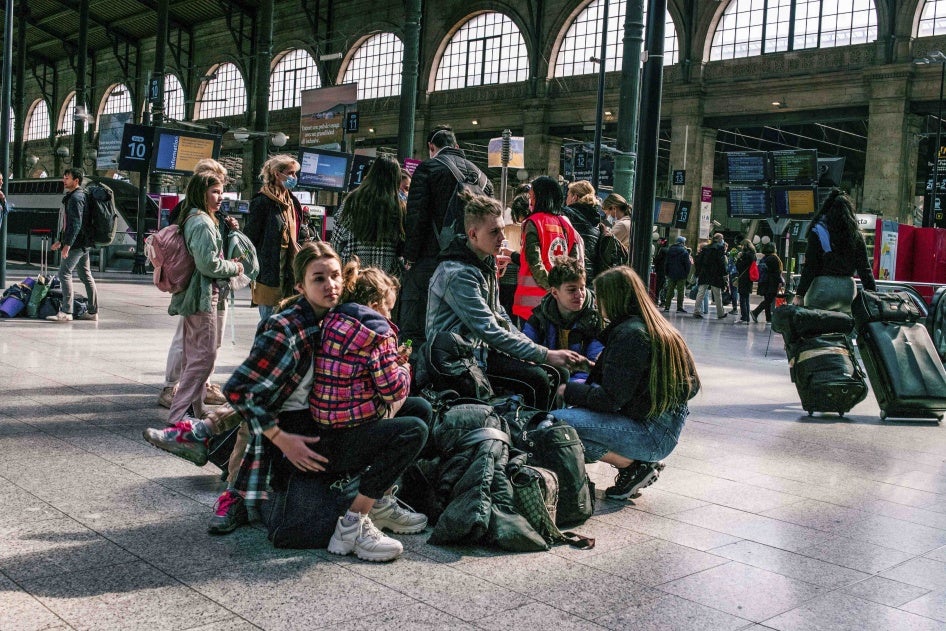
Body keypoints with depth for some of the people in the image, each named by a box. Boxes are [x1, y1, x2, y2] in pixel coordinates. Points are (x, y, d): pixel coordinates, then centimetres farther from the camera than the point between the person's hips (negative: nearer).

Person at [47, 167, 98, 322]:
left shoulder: (76, 198, -13)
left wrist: (67, 244, -26)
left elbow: (76, 223, -22)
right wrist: (59, 240, 28)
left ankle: (66, 312, -14)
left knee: (64, 273, -11)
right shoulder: (71, 197, 21)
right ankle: (93, 311, 13)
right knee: (85, 275, 10)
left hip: (76, 244, -11)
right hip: (83, 244, 11)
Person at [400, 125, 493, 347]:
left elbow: (416, 216, -11)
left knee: (413, 329, -3)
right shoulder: (479, 174, 13)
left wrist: (410, 257, -6)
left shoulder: (427, 168, -3)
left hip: (429, 260, -5)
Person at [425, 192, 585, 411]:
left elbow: (498, 314, 17)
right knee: (535, 378, -21)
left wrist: (529, 347, 2)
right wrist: (545, 355, -24)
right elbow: (490, 331, -25)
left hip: (481, 346, 10)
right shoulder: (459, 274, -22)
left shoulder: (485, 262, 10)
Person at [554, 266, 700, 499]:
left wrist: (566, 390, -6)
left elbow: (610, 399, -18)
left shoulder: (628, 334, -17)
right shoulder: (655, 327, 13)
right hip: (667, 425, 10)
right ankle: (639, 464, 10)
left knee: (557, 421, -21)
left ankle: (636, 466, -7)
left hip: (654, 434, -10)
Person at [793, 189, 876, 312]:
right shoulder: (856, 235, 8)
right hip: (848, 287, 5)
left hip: (823, 287, -5)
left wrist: (799, 295, -7)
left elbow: (810, 267, -8)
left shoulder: (818, 232, -4)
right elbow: (864, 268, 7)